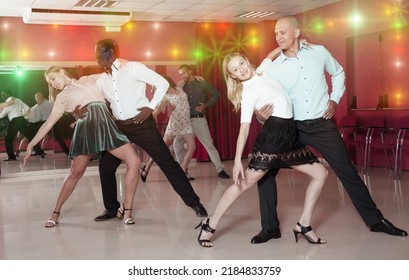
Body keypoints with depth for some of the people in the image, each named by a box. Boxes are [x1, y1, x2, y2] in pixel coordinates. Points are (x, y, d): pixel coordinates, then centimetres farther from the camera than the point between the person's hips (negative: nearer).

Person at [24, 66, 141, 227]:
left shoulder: (89, 80, 25)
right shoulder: (63, 97, 17)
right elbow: (49, 123, 15)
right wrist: (31, 144, 11)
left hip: (107, 125, 2)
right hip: (86, 129, -1)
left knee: (134, 161, -14)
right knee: (75, 173, -6)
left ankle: (126, 209, -4)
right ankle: (56, 212, 13)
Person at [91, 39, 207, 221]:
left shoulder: (133, 68, -10)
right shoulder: (101, 80, 10)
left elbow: (163, 83, -12)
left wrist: (151, 106, -16)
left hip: (142, 124, -6)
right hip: (119, 128, 6)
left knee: (167, 162, -4)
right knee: (105, 165, 6)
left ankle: (193, 202, 4)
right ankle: (111, 209, 24)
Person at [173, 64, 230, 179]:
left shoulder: (202, 83, -2)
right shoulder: (181, 86, 8)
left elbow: (216, 95, 2)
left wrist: (206, 105, -10)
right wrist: (179, 86, -9)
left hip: (198, 119, -4)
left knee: (209, 144, -7)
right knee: (177, 143, 5)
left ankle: (220, 169, -3)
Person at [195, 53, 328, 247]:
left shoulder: (262, 73, 13)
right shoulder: (248, 92, -8)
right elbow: (244, 128, -16)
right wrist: (237, 161, -24)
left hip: (290, 136, 8)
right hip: (272, 136, -8)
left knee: (321, 173, 6)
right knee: (244, 182, -10)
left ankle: (304, 225, 8)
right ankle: (209, 226, 0)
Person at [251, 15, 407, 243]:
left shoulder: (319, 53, -2)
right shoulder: (273, 68, -5)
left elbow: (338, 73, 17)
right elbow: (265, 101, -5)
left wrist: (335, 99, 4)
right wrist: (260, 114, -28)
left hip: (323, 125, 0)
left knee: (348, 172, 7)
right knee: (265, 171, -9)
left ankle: (376, 220, 24)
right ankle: (270, 227, 5)